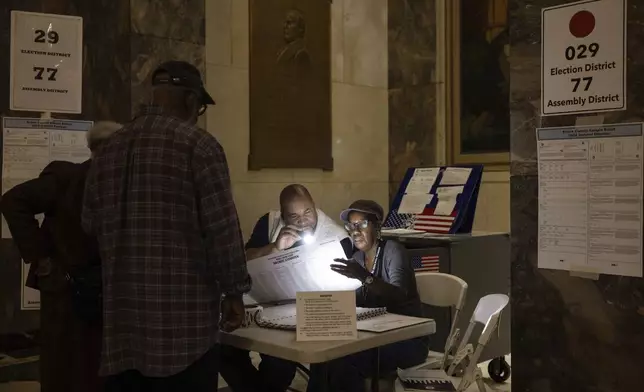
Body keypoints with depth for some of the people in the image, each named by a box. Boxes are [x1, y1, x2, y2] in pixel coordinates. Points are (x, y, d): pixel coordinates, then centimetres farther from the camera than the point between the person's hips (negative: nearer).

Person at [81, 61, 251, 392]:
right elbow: (222, 226, -11)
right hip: (184, 315, -6)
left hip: (122, 317, 6)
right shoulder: (198, 144, -7)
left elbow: (91, 227, 15)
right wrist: (233, 291, -3)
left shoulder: (107, 150, 11)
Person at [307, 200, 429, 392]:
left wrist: (365, 277, -44)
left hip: (408, 339, -6)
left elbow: (399, 296, -28)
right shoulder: (357, 258, 8)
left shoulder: (392, 249, -12)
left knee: (343, 361, -27)